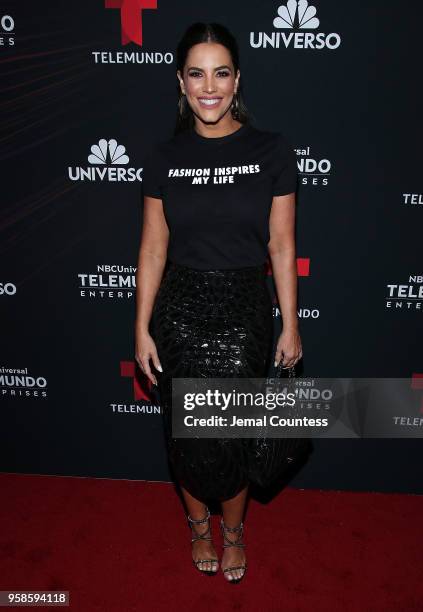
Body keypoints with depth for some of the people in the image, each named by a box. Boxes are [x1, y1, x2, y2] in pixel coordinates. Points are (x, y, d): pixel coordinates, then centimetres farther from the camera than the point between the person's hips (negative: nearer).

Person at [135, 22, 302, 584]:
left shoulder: (271, 151, -3)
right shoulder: (165, 157, 1)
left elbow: (281, 247, -1)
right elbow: (153, 249, 2)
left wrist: (291, 325, -1)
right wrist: (142, 329, 0)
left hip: (244, 311, -1)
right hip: (179, 311, 2)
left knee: (232, 435, 5)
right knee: (186, 433, 12)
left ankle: (233, 529, 37)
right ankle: (199, 525, 42)